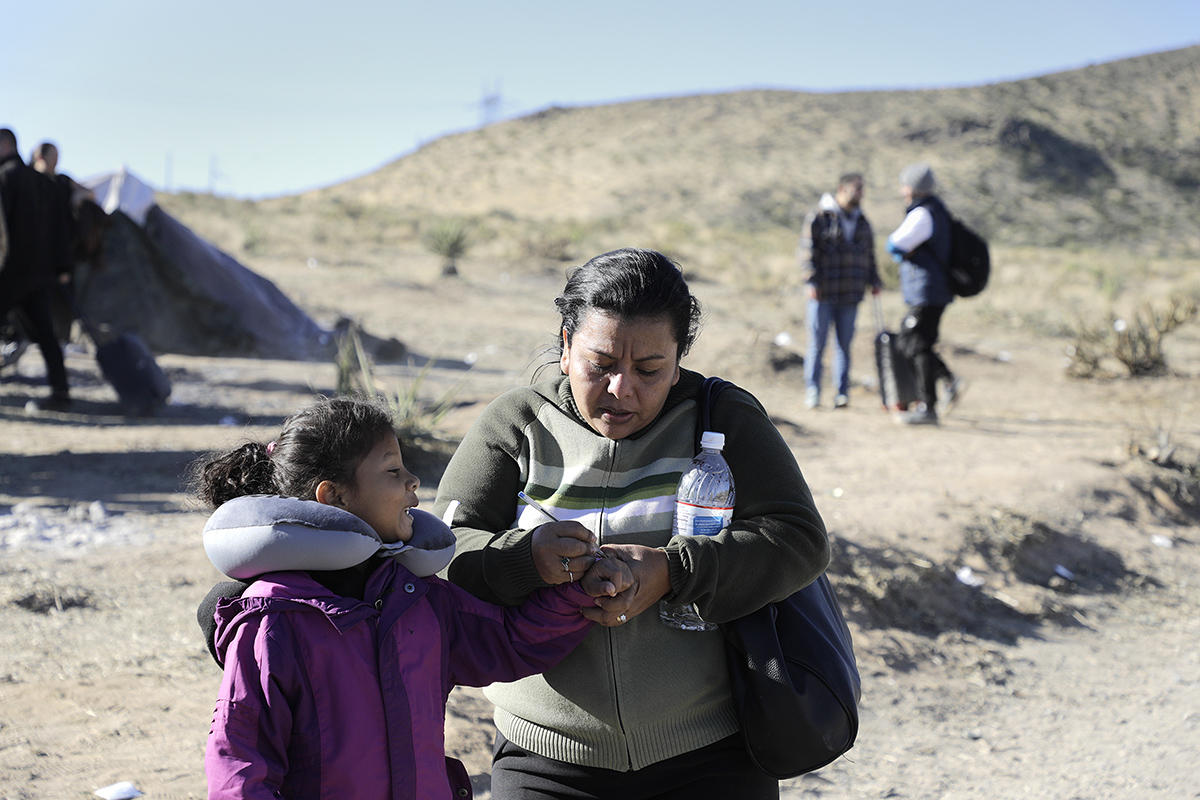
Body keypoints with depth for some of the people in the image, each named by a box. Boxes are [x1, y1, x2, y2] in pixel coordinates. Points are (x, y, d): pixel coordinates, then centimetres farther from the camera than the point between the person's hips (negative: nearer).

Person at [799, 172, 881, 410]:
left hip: (849, 295, 5)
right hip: (822, 293, -5)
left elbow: (869, 253, 22)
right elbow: (808, 251, -9)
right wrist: (811, 281, -16)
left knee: (844, 344, 4)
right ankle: (812, 392, 4)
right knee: (817, 343, -2)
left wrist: (873, 281, 12)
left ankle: (842, 393, 8)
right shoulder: (819, 218, -4)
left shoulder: (861, 221, 15)